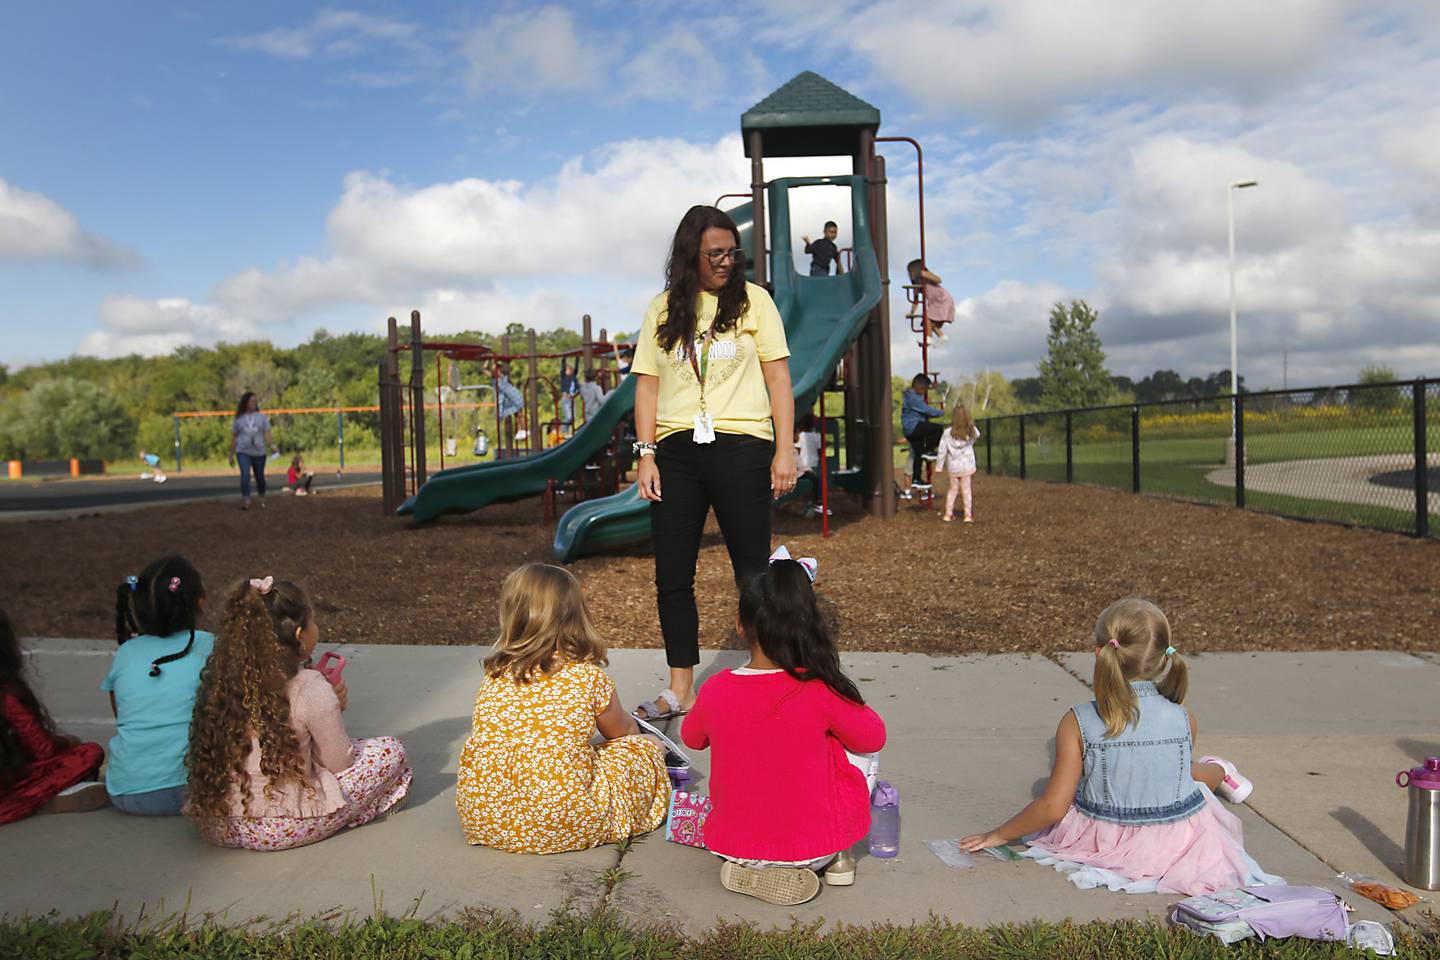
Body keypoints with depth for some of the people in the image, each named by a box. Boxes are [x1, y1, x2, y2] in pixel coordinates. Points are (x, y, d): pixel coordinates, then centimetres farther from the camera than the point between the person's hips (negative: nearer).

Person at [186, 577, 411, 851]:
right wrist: (333, 709, 7)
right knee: (390, 750, 5)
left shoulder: (221, 678, -1)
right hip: (284, 831, -7)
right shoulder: (310, 689, -18)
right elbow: (339, 763, -8)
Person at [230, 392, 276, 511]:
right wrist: (231, 455, 10)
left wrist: (272, 446, -21)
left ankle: (262, 498, 33)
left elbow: (267, 434, -2)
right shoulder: (239, 418, 5)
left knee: (259, 477, 10)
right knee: (245, 474, -20)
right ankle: (246, 501, -22)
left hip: (259, 453, 1)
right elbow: (234, 437, 10)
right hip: (243, 452, -1)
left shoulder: (262, 417, 5)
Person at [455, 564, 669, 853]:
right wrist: (632, 725, 37)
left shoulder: (495, 675, 1)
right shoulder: (588, 677, -9)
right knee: (646, 749, 14)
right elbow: (622, 731, 10)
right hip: (562, 825, -3)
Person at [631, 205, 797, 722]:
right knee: (672, 576, 5)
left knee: (753, 571, 3)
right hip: (676, 451, 3)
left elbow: (778, 376, 2)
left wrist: (785, 450, -5)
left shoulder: (753, 300, 4)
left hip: (741, 447, -3)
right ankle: (680, 689, 18)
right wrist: (645, 455, 1)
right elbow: (648, 385, 10)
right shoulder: (663, 309, 10)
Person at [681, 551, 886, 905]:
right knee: (862, 752, 18)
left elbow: (692, 738, 10)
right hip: (813, 845, -2)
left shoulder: (715, 690, -13)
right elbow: (874, 738, -2)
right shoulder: (821, 692, -21)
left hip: (734, 844, 3)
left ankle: (748, 869, 17)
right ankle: (836, 858, 17)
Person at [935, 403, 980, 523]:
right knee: (966, 490, 7)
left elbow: (942, 450, -6)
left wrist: (939, 465, 3)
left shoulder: (947, 433, -10)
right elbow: (978, 435, 18)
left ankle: (948, 514, 17)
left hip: (953, 467, 1)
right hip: (967, 466, 0)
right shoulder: (972, 432, -8)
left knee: (952, 489, 14)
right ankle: (968, 515, 10)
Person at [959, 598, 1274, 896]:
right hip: (1178, 840, 1)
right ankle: (1217, 772, 59)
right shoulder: (1184, 720, -18)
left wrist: (999, 835, -6)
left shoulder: (1077, 723, -23)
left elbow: (1053, 806, -18)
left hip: (1103, 840, -1)